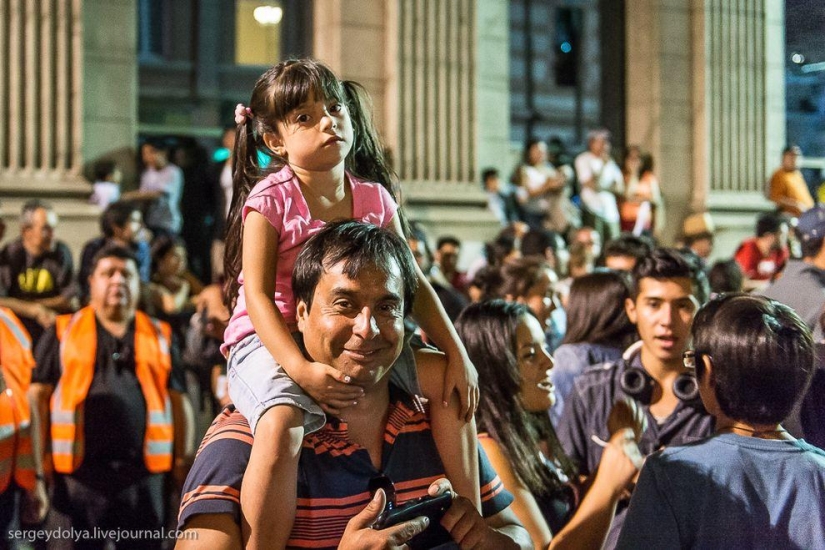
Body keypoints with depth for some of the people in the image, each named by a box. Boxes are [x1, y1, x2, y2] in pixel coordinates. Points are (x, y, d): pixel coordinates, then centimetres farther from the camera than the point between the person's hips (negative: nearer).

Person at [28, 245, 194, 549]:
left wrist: (183, 461, 7)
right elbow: (38, 397, 6)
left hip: (143, 474, 2)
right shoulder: (63, 332, 11)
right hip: (78, 471, -1)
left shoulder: (160, 336, 16)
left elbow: (178, 400, 14)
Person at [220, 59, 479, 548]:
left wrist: (458, 356, -2)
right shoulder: (270, 199, -10)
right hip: (270, 341, -5)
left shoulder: (374, 197, 4)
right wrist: (301, 369, -28)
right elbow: (258, 294, -15)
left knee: (450, 389, -2)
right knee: (282, 427, -35)